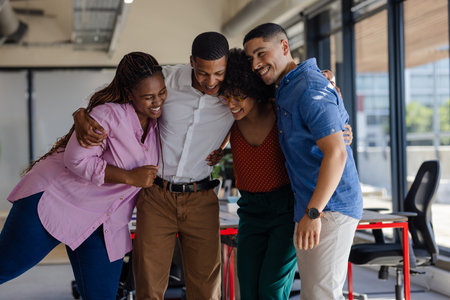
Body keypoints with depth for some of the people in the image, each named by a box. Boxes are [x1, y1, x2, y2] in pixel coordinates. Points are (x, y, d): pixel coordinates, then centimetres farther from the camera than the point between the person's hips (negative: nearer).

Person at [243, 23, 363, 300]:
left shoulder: (309, 89, -17)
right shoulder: (287, 89, 15)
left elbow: (336, 152, -25)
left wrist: (313, 213, -29)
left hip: (329, 207, -11)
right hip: (311, 205, 11)